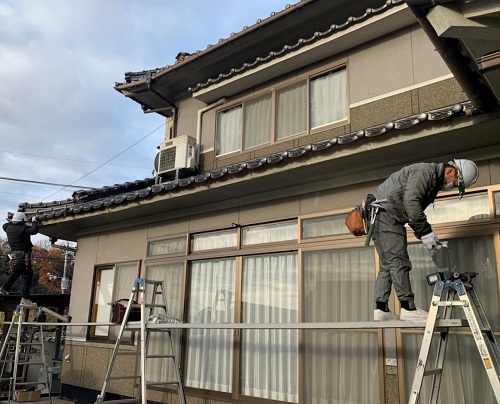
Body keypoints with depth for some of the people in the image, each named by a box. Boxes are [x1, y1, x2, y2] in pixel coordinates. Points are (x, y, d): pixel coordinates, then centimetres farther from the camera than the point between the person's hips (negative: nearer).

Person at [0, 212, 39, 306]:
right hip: (23, 257, -8)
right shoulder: (23, 229, -16)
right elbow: (34, 230, -27)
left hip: (14, 256, 8)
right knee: (27, 276, -8)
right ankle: (25, 298, -14)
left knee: (15, 273, 30)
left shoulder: (9, 228, 9)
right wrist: (34, 221, -13)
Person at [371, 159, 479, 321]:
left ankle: (380, 309, 7)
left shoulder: (434, 181, 19)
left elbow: (414, 211, 19)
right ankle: (408, 308, -7)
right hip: (384, 213, -11)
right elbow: (410, 202, -25)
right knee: (399, 262, -10)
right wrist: (426, 232, -24)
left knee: (388, 265, 8)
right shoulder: (425, 171, -13)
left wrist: (424, 234, 8)